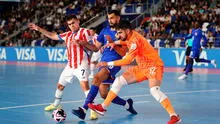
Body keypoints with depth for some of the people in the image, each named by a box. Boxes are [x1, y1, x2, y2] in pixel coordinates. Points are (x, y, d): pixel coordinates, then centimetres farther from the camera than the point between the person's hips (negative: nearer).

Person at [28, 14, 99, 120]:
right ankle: (56, 105, 39)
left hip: (81, 64, -7)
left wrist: (82, 43, -26)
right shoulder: (67, 35, 13)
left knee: (84, 85, -26)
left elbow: (95, 48, -12)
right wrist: (38, 29, 20)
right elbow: (53, 36, 23)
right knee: (60, 85, 17)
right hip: (70, 66, 7)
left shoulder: (85, 32, -6)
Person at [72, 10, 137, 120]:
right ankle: (127, 104, 28)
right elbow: (96, 47, 19)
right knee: (104, 94, 5)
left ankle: (84, 109, -38)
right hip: (104, 62, 7)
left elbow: (123, 53, -8)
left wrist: (112, 43, -18)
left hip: (114, 63, -7)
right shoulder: (105, 31, 16)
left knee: (96, 78, -32)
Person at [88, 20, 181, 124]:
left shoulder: (135, 40, -23)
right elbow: (125, 41, 29)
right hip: (142, 67, 9)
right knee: (119, 81, 4)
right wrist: (115, 43, 9)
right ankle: (103, 107, 7)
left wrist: (108, 64, -20)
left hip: (154, 66, -9)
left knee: (154, 90, -31)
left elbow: (127, 60, -26)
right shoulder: (130, 36, 2)